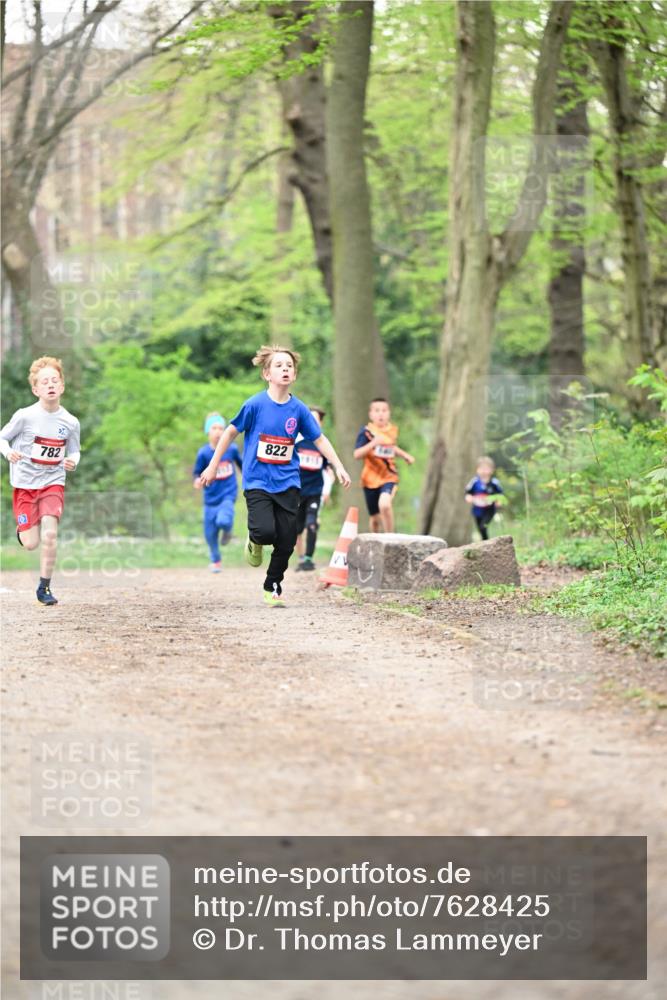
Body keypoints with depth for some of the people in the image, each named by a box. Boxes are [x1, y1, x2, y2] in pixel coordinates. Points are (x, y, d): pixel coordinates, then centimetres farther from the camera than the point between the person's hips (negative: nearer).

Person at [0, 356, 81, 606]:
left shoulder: (70, 423, -6)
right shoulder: (25, 416, -13)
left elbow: (74, 451, 9)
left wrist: (72, 462, -14)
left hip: (53, 483, 1)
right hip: (25, 483, -1)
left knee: (49, 533, -19)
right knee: (31, 544, -2)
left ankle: (44, 587, -5)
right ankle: (22, 528, 37)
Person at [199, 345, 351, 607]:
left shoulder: (298, 409, 0)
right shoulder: (255, 404, -9)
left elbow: (320, 439, 10)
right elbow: (230, 432, 1)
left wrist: (338, 467, 2)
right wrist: (213, 466, 3)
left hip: (287, 483, 3)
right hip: (258, 481, -3)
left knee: (287, 540, 0)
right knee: (266, 531, -22)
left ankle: (273, 587, 22)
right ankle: (254, 541, 17)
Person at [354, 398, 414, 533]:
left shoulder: (393, 430, 4)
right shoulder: (367, 432, -10)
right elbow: (357, 454, -23)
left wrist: (405, 455, 12)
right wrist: (373, 443, -34)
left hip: (389, 476, 1)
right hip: (371, 479, -1)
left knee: (384, 504, -29)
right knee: (375, 518, 9)